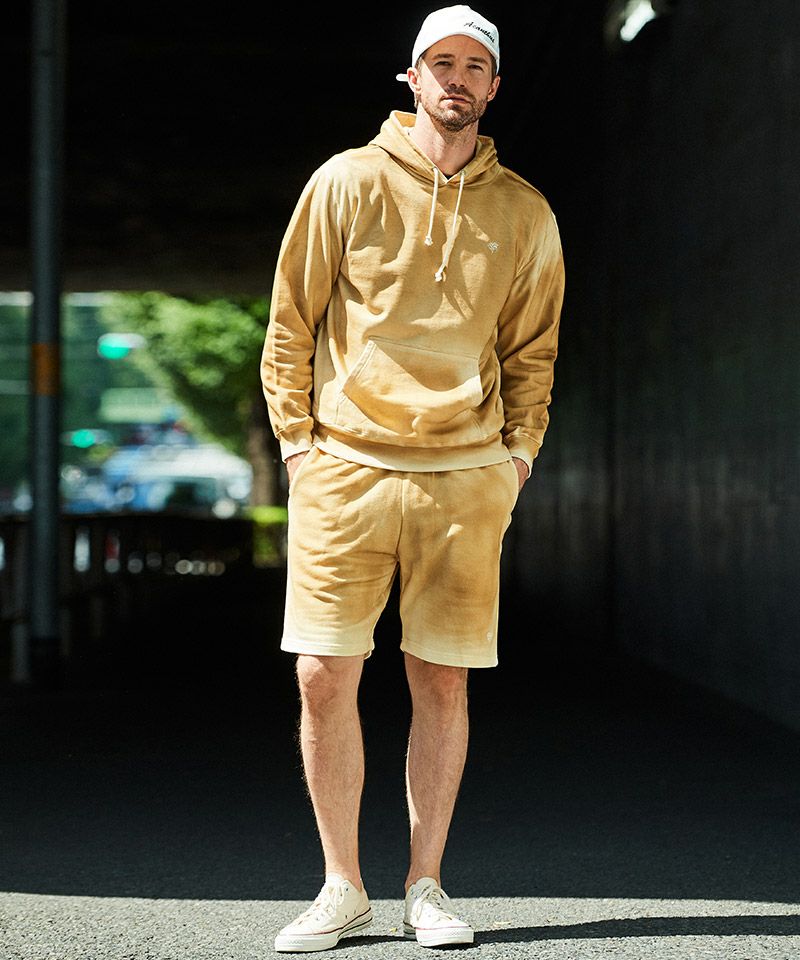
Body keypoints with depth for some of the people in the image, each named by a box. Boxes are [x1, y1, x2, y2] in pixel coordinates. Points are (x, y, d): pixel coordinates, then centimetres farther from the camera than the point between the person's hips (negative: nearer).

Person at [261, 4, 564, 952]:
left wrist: (516, 454, 5)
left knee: (443, 686, 3)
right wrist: (298, 440, 0)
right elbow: (290, 322, 6)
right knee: (325, 681, -3)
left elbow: (532, 348, 16)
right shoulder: (347, 182, 3)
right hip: (344, 470, -1)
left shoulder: (524, 213, 9)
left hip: (465, 477, 1)